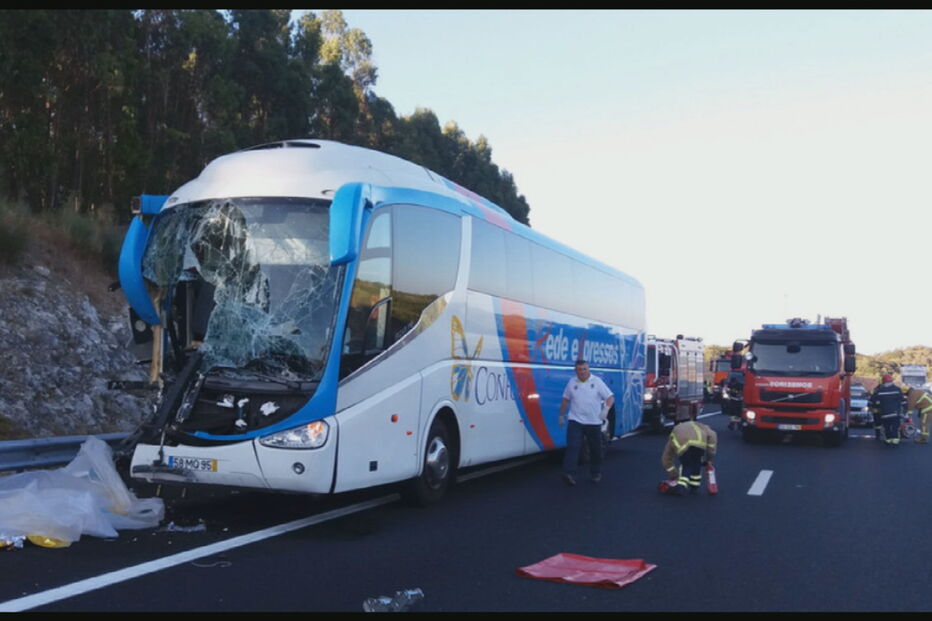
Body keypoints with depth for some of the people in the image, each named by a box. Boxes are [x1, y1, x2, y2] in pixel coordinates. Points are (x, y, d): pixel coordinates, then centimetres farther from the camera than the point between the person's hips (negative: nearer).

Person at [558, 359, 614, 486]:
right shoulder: (572, 382, 6)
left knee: (595, 449, 9)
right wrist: (561, 415, 17)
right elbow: (565, 400, 16)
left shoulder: (597, 382, -2)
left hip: (594, 422, 0)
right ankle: (569, 474, -19)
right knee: (572, 447, -13)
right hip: (575, 421, 0)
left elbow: (610, 397, -5)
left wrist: (606, 409, -23)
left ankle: (596, 473, 26)